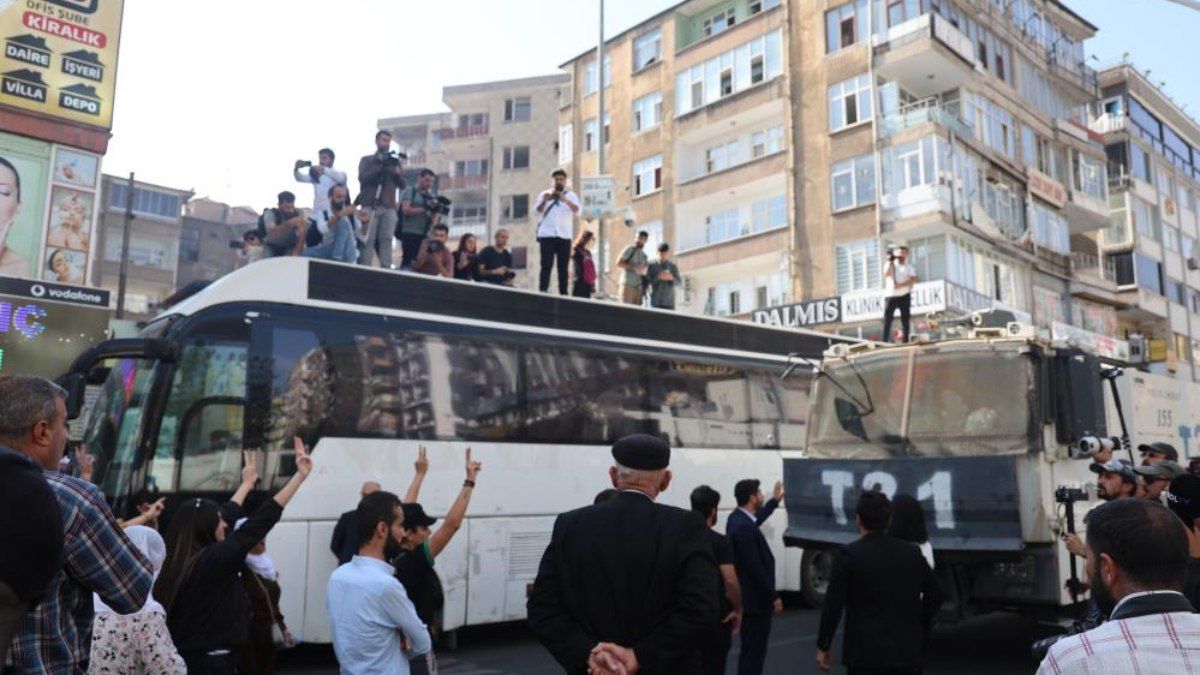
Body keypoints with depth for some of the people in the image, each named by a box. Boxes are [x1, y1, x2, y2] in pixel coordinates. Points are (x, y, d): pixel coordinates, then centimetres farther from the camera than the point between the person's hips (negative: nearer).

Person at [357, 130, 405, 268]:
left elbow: (402, 184, 13)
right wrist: (379, 166, -12)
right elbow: (363, 178, -4)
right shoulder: (366, 160, 12)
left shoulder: (395, 161, 19)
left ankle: (386, 269, -6)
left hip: (389, 207, 2)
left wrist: (398, 173, -8)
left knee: (387, 239, -4)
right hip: (370, 205, -2)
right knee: (368, 239, -6)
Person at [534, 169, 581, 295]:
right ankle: (542, 292, -11)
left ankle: (563, 294, 1)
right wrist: (544, 201, -27)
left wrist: (567, 201, -31)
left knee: (563, 267, 0)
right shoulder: (544, 194, 11)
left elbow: (576, 210, -10)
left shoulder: (571, 196, 10)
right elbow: (538, 211, -5)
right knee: (546, 266, -9)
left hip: (564, 236, 1)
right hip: (547, 235, -1)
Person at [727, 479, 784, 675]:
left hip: (749, 597, 10)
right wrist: (774, 597, -18)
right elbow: (755, 567, -26)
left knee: (751, 649, 19)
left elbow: (755, 521, 31)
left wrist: (775, 501, 38)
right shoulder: (743, 527, -26)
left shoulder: (738, 518, 6)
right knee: (754, 650, -1)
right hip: (756, 599, -10)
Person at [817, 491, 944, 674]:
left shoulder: (850, 555, -11)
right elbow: (935, 595, 10)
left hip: (867, 653, -4)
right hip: (908, 651, 4)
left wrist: (823, 647, -1)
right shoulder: (912, 552, 3)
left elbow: (833, 604, -10)